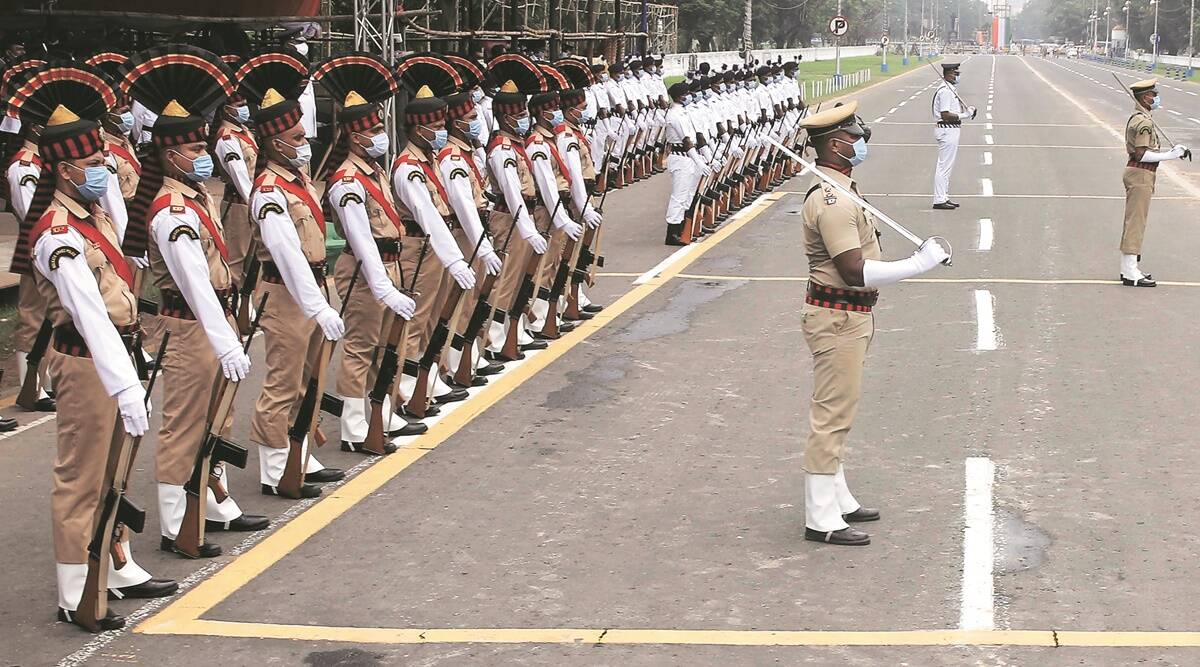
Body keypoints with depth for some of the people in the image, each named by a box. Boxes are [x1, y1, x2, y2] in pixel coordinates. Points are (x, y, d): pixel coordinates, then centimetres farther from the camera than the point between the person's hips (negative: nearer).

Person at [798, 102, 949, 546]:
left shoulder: (841, 189, 12)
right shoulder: (831, 200, -23)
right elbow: (855, 271, -28)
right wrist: (918, 264, -23)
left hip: (849, 314, 11)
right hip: (837, 318, -11)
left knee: (837, 412, 19)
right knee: (833, 415, -4)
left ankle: (837, 501, 31)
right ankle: (822, 521, 3)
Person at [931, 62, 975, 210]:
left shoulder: (950, 89, 15)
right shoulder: (945, 91, -18)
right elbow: (946, 115, -23)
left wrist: (967, 109, 4)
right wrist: (964, 115, -19)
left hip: (951, 130, 11)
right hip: (947, 130, -11)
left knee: (946, 166, 15)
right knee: (944, 166, -8)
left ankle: (943, 198, 22)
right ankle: (939, 200, -5)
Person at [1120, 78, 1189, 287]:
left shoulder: (1136, 118, 13)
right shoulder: (1145, 122, -19)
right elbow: (1142, 154, -23)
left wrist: (1171, 152, 12)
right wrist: (1170, 155, -19)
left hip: (1136, 173, 10)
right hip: (1141, 175, -10)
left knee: (1132, 222, 15)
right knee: (1136, 222, -7)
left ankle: (1128, 267, 22)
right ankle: (1131, 274, -5)